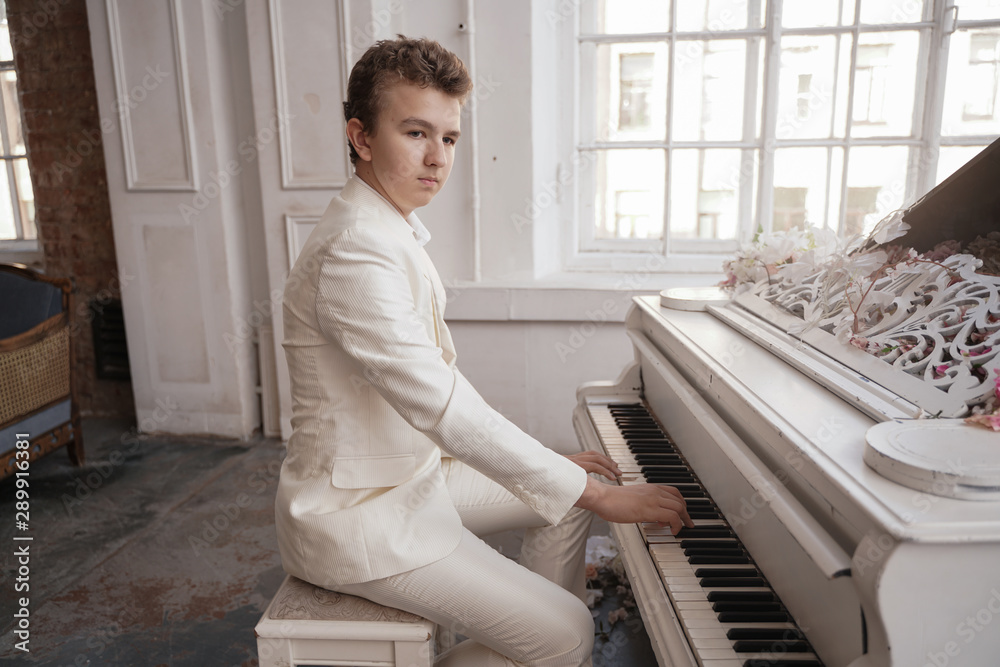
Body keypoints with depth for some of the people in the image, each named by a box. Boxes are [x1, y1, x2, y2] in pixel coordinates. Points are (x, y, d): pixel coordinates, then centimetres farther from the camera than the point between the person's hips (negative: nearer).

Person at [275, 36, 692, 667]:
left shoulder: (392, 232, 8)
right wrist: (595, 493, -23)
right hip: (356, 512, -10)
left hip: (411, 470, 10)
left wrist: (545, 458, 6)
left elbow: (439, 378, 10)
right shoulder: (355, 252, -25)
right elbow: (446, 409, -30)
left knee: (568, 496, 15)